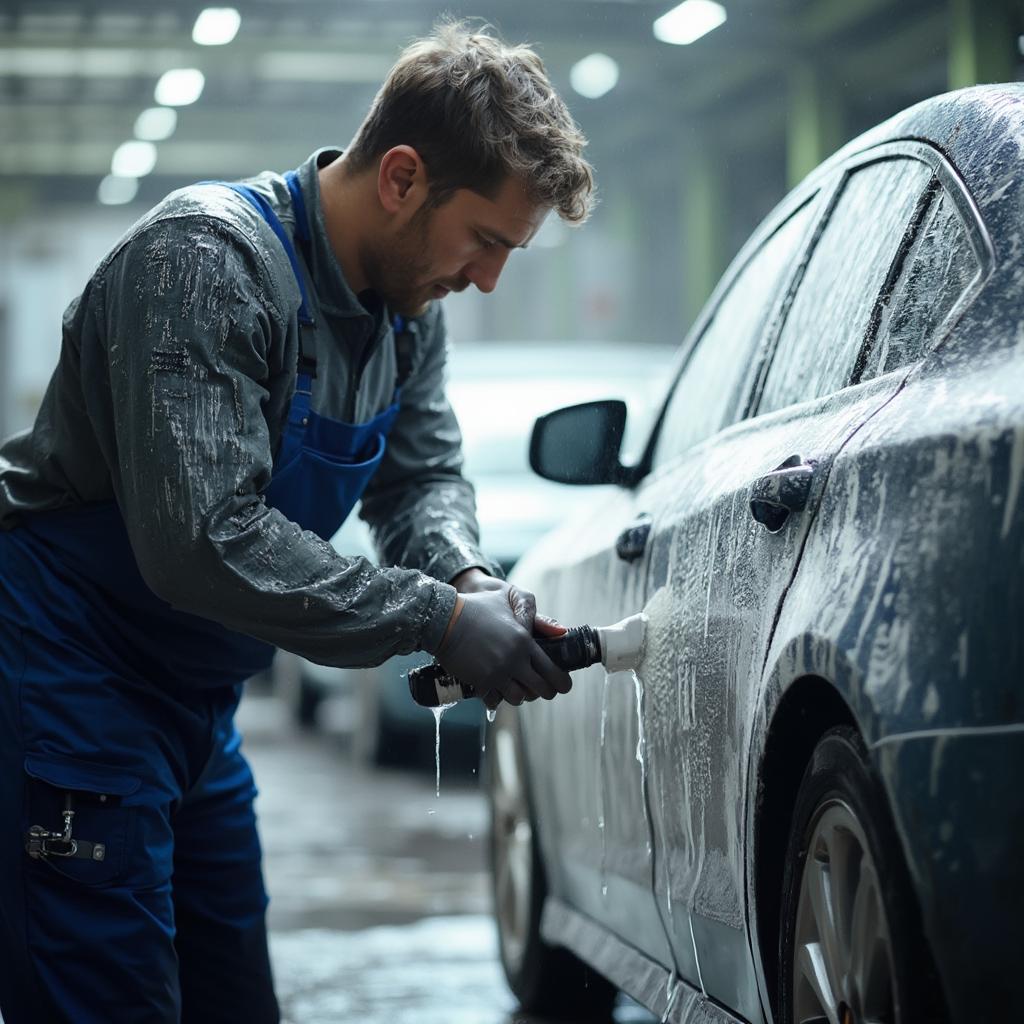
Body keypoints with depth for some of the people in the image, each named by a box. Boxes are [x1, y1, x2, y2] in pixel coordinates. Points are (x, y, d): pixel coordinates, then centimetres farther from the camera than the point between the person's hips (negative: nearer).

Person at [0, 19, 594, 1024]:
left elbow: (422, 475, 12)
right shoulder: (208, 260, -26)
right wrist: (439, 616, -28)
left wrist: (472, 581, -12)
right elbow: (203, 542, -33)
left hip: (197, 700, 9)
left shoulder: (407, 307, 3)